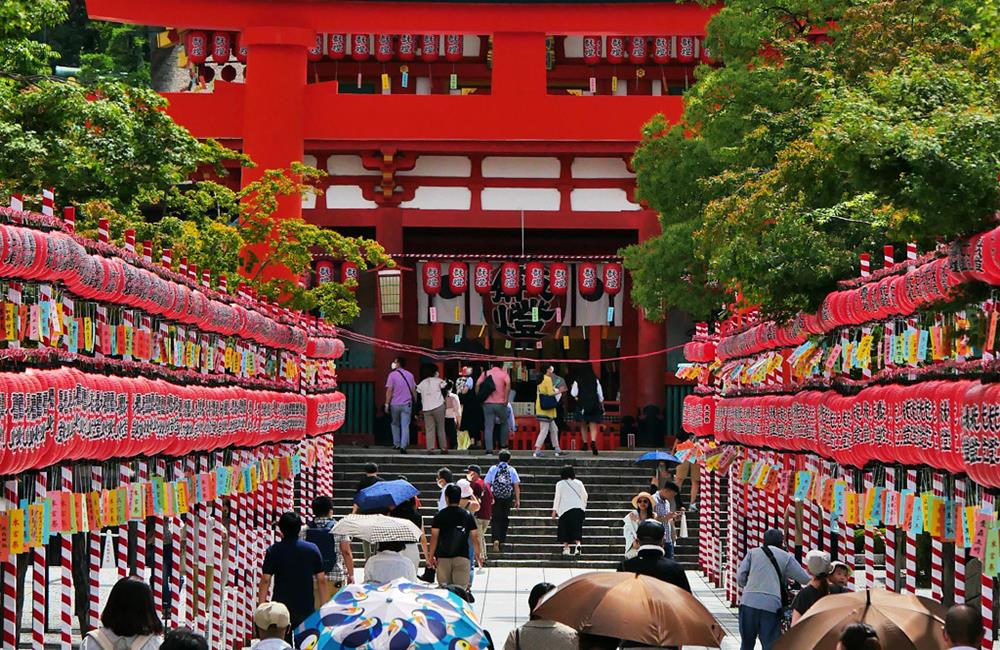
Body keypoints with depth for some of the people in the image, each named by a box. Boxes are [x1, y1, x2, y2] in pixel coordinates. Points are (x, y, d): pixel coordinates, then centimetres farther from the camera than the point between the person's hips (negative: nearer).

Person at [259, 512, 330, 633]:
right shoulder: (312, 549, 1)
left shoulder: (273, 550, -4)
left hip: (280, 609, -1)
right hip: (306, 609, 1)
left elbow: (265, 581, -8)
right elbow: (321, 581, 0)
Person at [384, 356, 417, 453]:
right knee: (405, 426, -2)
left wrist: (387, 404, -5)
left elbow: (389, 390, -9)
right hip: (407, 404, 2)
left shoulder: (392, 375, -6)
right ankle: (403, 446, -12)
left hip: (395, 404, -2)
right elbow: (414, 390, 10)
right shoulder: (410, 375, 6)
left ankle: (396, 444, 19)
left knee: (395, 424, 18)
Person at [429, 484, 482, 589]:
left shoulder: (439, 516, -1)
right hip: (462, 557, 0)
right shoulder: (468, 515, 3)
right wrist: (477, 554, 17)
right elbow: (475, 537, 4)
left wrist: (431, 556, 4)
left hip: (443, 557, 0)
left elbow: (434, 537, -4)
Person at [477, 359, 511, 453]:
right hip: (500, 403, -1)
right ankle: (503, 444, 23)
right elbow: (508, 384, -17)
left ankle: (489, 449, -9)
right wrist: (506, 399, -13)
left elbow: (477, 385, -2)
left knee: (488, 427, 0)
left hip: (487, 403, 1)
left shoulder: (485, 373, 10)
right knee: (504, 423, 21)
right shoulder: (504, 374, 2)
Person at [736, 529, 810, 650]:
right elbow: (805, 579, 9)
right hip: (772, 605, -2)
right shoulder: (786, 557, 11)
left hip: (748, 602, 2)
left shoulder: (752, 553, 14)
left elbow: (740, 578, 8)